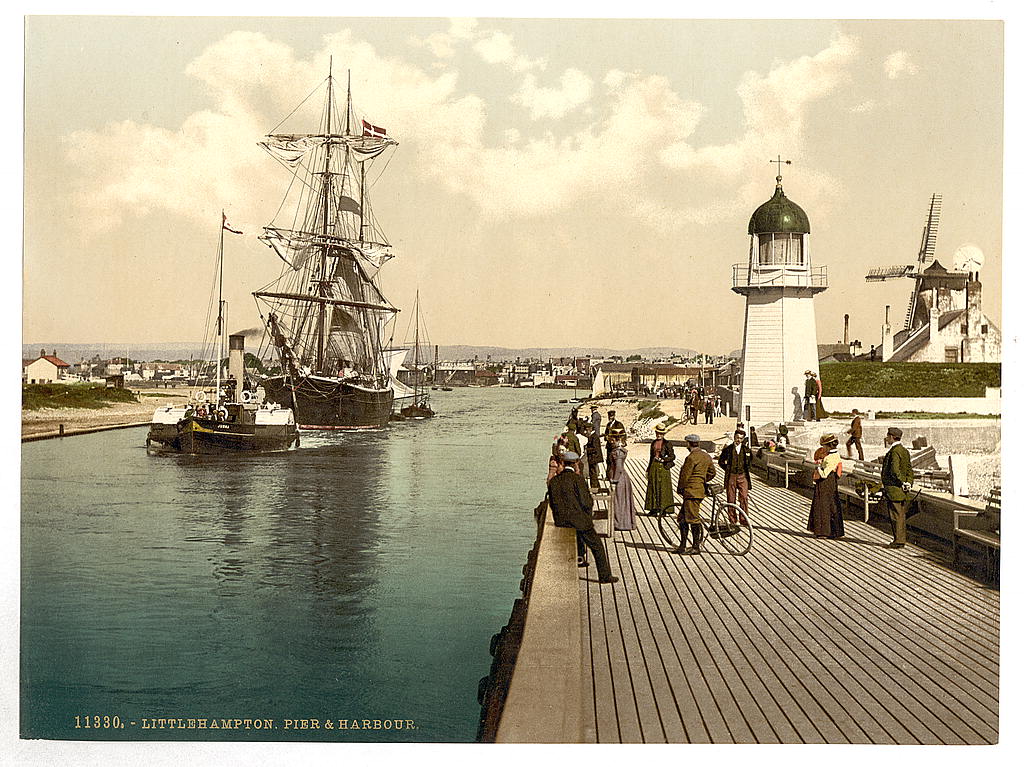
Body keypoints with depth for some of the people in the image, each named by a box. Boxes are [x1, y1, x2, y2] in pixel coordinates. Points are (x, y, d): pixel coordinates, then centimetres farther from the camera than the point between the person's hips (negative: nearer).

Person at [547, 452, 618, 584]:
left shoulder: (553, 481, 2)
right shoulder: (577, 479, -14)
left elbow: (552, 503, 8)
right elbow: (586, 503, -15)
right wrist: (591, 499, 7)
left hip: (560, 521, 6)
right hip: (578, 520, -6)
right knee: (597, 546, 11)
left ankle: (580, 557, 43)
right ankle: (605, 575, 14)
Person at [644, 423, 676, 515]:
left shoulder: (667, 443, -4)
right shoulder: (653, 443, 11)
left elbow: (672, 456, -4)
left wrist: (663, 459, -17)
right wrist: (648, 470, 15)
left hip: (663, 467, -5)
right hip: (654, 467, 5)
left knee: (663, 488, -1)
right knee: (653, 487, 6)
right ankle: (654, 508, 12)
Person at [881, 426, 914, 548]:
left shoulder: (894, 451, -16)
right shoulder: (905, 451, 14)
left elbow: (894, 470, -25)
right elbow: (909, 470, 15)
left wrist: (902, 483, -16)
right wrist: (908, 482, 5)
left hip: (893, 488, -9)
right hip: (902, 492, 9)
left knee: (895, 516, -5)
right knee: (901, 516, 13)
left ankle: (898, 540, -3)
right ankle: (902, 539, 18)